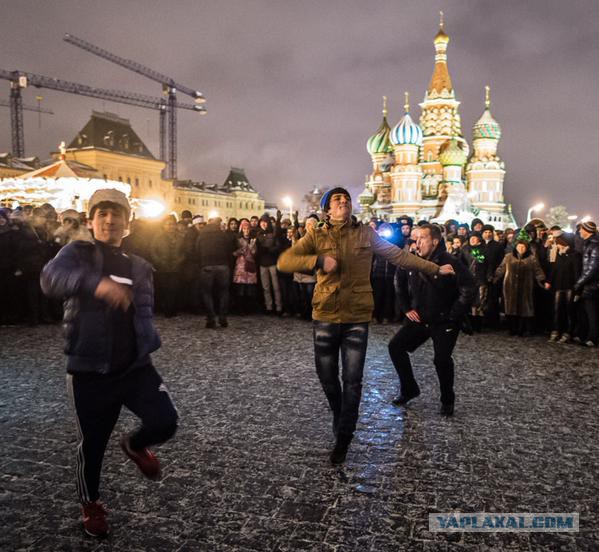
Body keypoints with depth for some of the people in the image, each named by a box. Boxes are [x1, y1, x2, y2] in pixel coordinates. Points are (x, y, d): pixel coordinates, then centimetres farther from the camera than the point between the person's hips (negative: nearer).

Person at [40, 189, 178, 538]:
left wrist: (151, 342, 5)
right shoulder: (77, 253, -3)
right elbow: (52, 278, -26)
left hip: (136, 366, 3)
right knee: (92, 442, 9)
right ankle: (91, 505, 39)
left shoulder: (140, 267, 10)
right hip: (90, 370, -2)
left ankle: (136, 446, 27)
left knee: (166, 422, -10)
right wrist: (95, 283, -44)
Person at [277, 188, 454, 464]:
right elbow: (284, 261, -10)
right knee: (327, 377, 12)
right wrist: (318, 260, -24)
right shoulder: (316, 236, 0)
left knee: (352, 380, 1)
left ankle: (343, 438, 17)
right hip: (325, 316, 1)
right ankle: (341, 420, 40)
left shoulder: (365, 233, 3)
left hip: (357, 317, 0)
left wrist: (435, 268, 11)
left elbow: (398, 255, 9)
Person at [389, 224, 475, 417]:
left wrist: (453, 316, -17)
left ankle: (447, 400, 13)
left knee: (442, 359, -15)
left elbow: (469, 291, -20)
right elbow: (402, 288, 16)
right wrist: (407, 309, 5)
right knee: (395, 346, -2)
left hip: (444, 322, -6)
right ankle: (409, 389, 17)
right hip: (418, 319, 6)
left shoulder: (451, 263, -18)